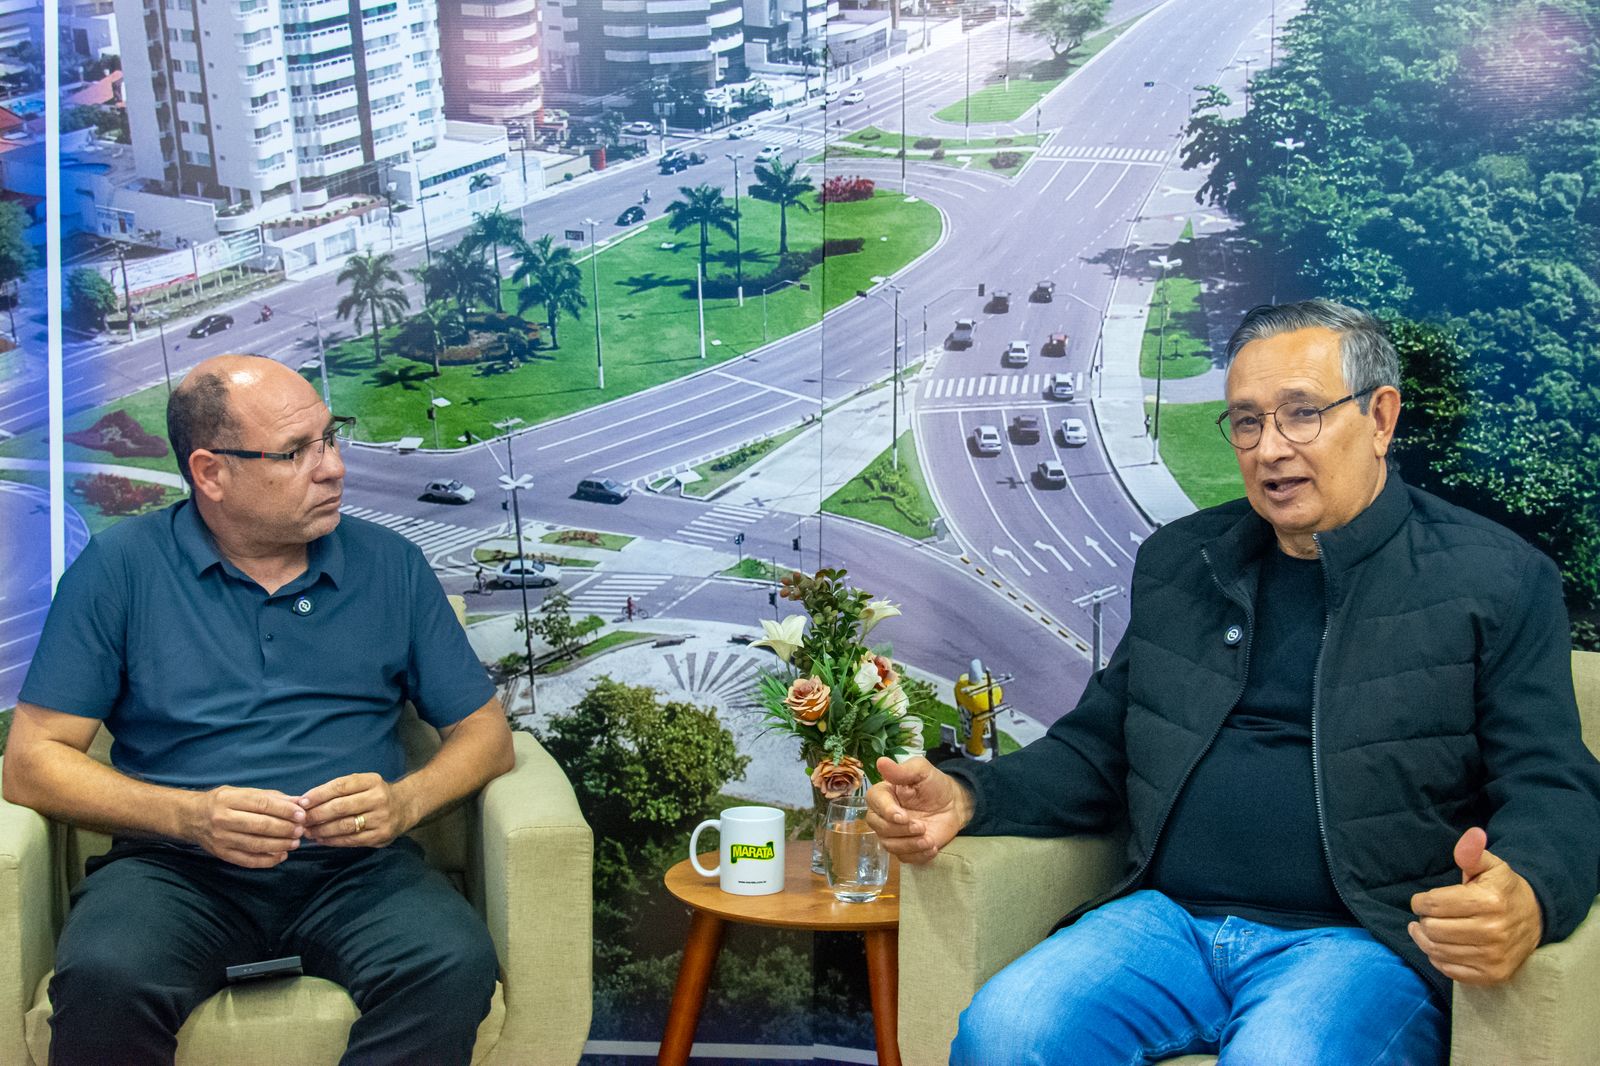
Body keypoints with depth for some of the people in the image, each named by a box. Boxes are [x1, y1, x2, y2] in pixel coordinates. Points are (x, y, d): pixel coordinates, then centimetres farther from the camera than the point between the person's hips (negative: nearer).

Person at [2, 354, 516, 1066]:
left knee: (454, 968, -31)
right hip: (175, 869, -1)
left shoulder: (391, 567, 10)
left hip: (355, 867, 1)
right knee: (103, 980, -33)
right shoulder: (121, 567, 4)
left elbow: (484, 731, 12)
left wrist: (403, 802, -10)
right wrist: (191, 816, -15)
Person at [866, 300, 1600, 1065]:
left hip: (1360, 940, -3)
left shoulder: (1497, 581, 4)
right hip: (1169, 916, 4)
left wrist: (1524, 899, -26)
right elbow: (1097, 751, 21)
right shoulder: (1177, 563, 18)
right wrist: (968, 797, 2)